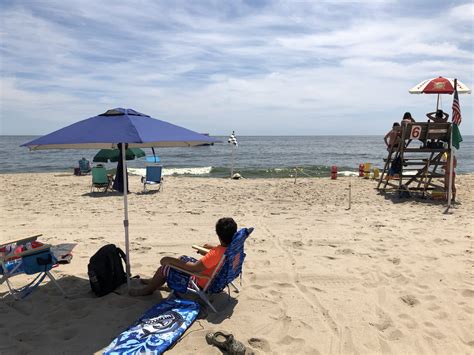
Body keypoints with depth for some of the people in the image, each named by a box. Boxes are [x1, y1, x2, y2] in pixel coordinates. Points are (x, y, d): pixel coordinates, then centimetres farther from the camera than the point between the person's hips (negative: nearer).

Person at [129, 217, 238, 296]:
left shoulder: (216, 253, -36)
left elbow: (194, 268, -34)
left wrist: (170, 260, -26)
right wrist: (213, 247, 13)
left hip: (202, 282, -9)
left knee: (164, 268, 1)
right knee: (183, 258, 23)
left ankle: (148, 289, 29)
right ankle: (156, 281, 39)